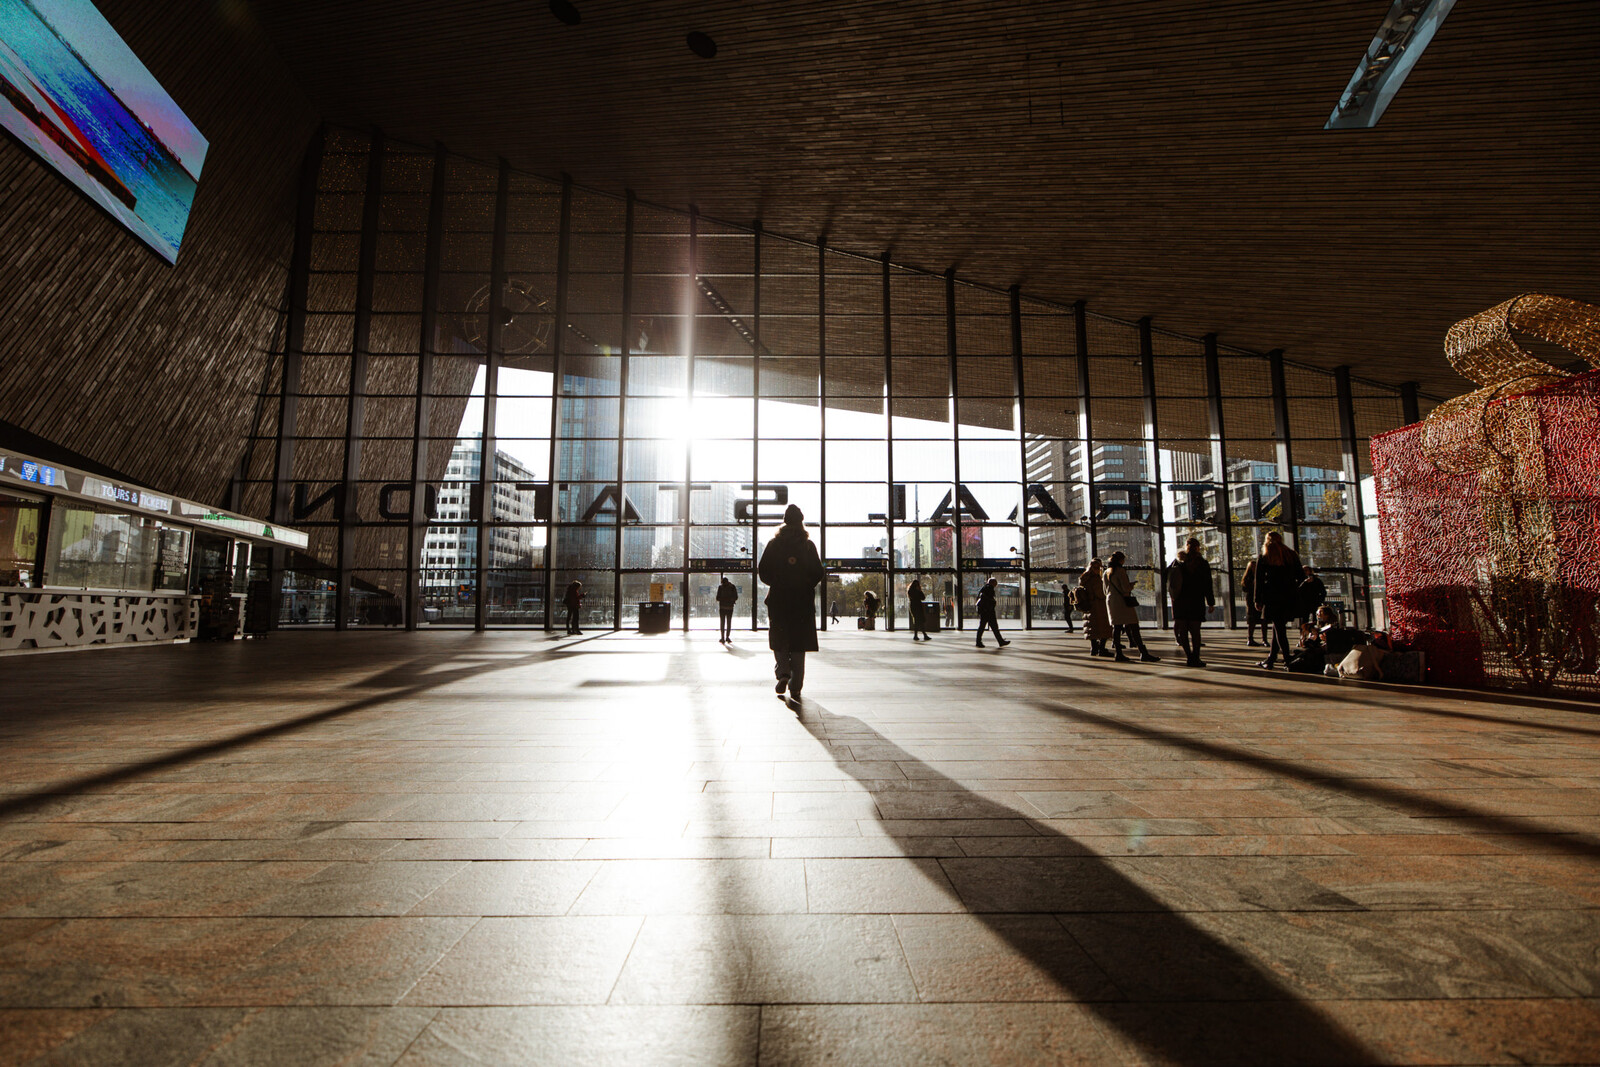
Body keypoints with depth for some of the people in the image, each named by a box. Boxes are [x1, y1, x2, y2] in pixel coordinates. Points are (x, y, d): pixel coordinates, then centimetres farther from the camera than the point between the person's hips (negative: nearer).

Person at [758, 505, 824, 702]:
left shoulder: (773, 544, 0)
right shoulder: (808, 545, -1)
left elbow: (763, 571, -1)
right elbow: (818, 573, -2)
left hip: (778, 599, 0)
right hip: (803, 601, 0)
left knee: (779, 642, 12)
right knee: (798, 644, 7)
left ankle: (783, 674, -9)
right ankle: (795, 687, 7)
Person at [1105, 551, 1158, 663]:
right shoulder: (1120, 571, -11)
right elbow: (1126, 588, -17)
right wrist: (1132, 585, 4)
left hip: (1111, 601, 7)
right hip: (1123, 601, -7)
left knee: (1116, 627, 5)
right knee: (1134, 628, -6)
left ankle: (1118, 654, 4)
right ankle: (1143, 653, -6)